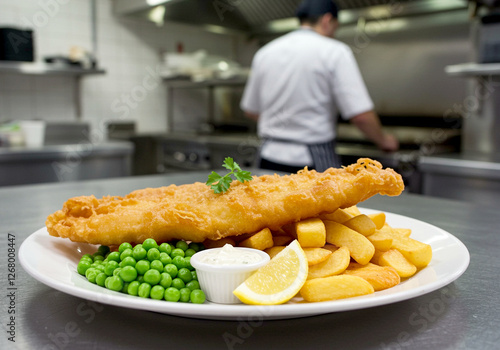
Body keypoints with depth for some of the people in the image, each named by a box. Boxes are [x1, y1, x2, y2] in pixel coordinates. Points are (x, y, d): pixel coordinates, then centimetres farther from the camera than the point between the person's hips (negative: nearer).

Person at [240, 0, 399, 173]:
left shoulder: (264, 52, 8)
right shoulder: (334, 51, -6)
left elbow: (250, 110, 16)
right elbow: (361, 115, -13)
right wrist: (383, 140, 6)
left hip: (270, 159, 5)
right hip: (315, 163, -5)